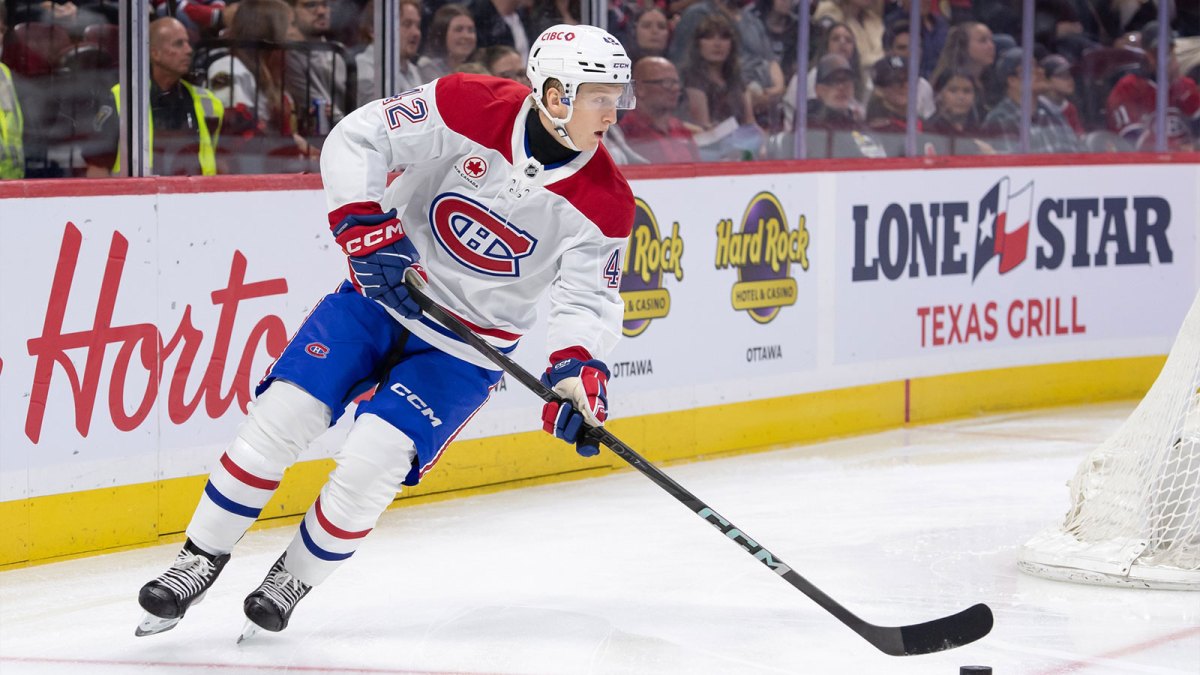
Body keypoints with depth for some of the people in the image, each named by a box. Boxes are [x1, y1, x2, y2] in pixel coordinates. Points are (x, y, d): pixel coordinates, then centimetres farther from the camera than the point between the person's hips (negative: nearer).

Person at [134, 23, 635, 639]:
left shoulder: (603, 202, -12)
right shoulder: (471, 106, -17)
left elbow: (590, 299, -9)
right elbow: (357, 138, -13)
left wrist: (577, 366, -27)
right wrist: (363, 227, -24)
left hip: (467, 346, 0)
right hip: (385, 292, 0)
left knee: (369, 465, -17)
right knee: (281, 415, -11)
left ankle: (294, 581, 9)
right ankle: (199, 561, 5)